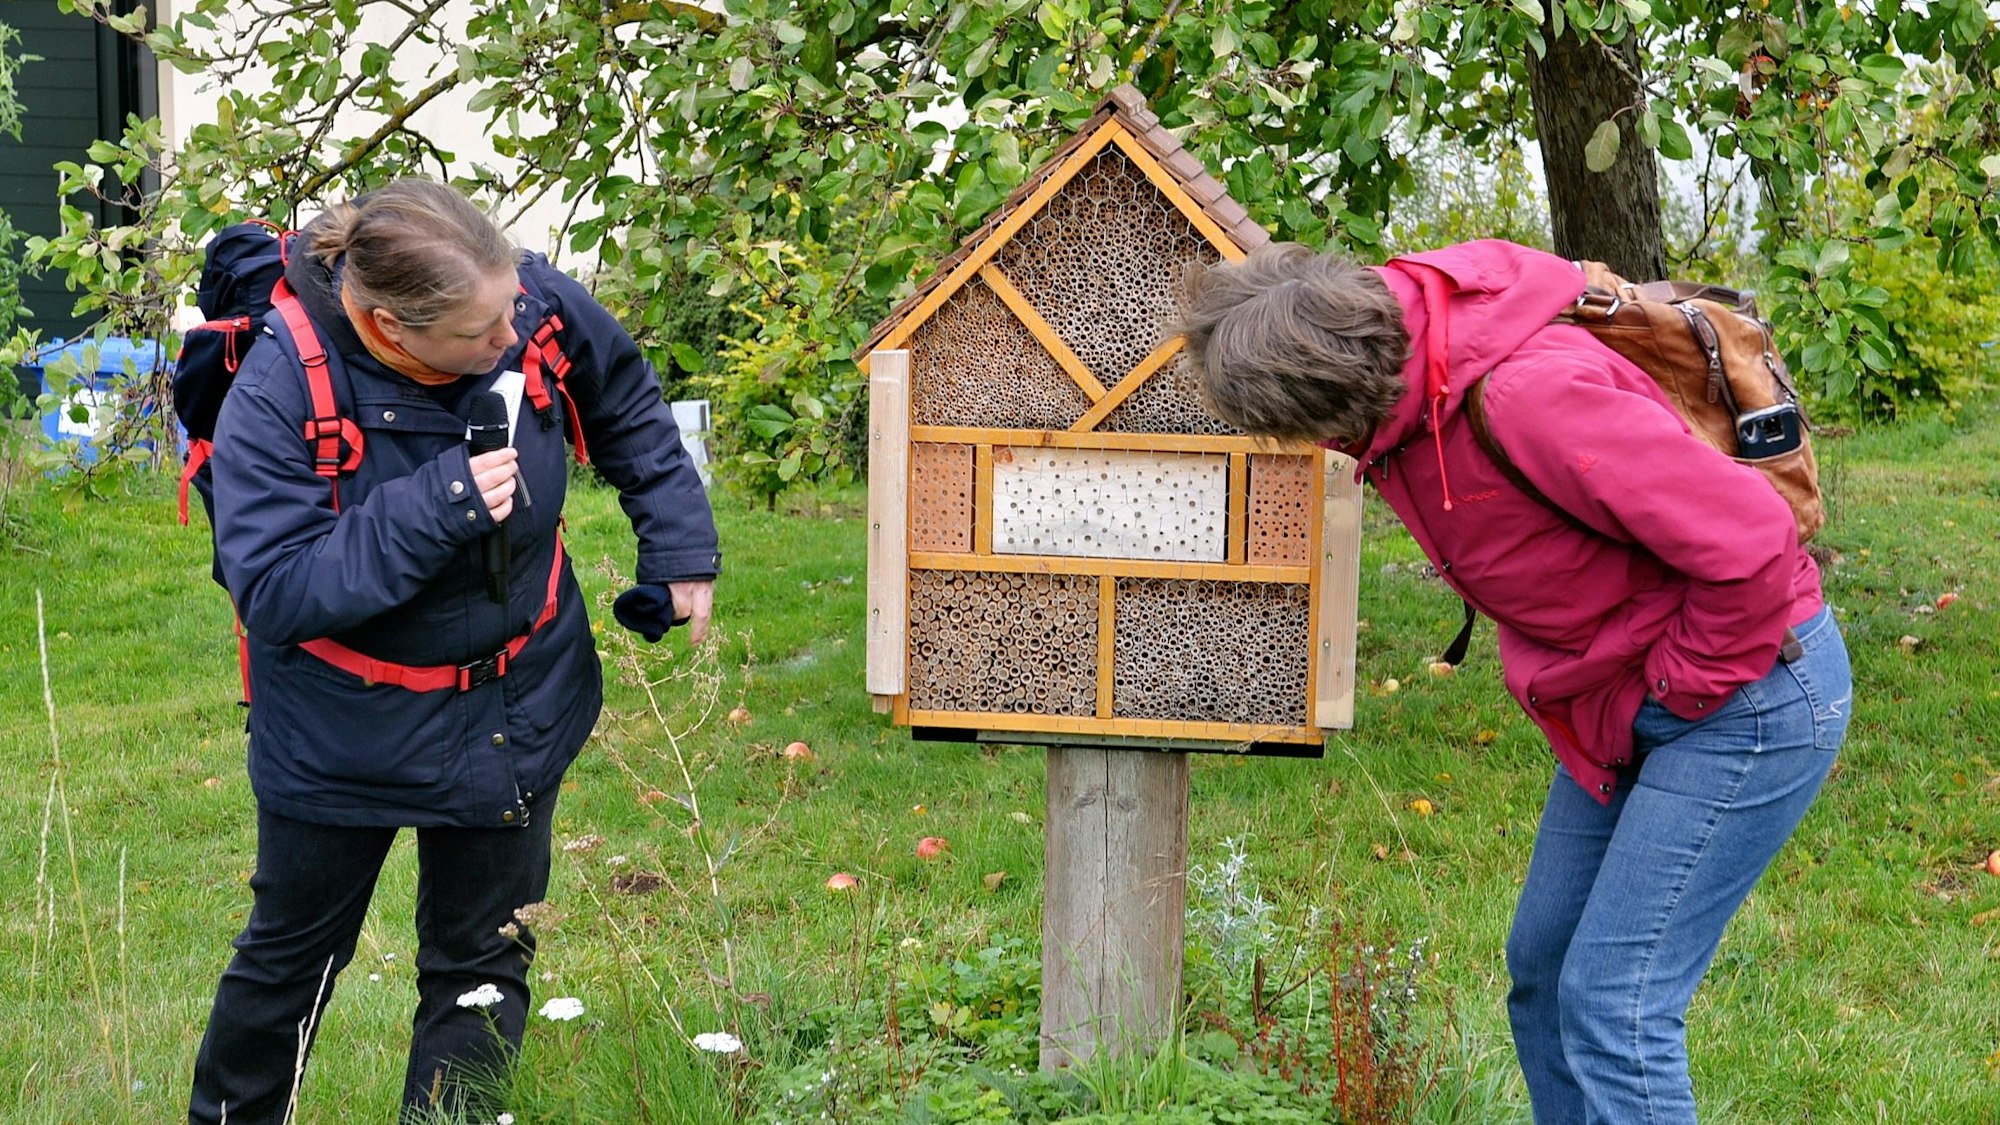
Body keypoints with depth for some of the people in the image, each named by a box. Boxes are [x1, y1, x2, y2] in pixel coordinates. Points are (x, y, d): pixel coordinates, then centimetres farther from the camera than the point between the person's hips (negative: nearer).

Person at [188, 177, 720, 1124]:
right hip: (348, 734, -3)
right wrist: (436, 509, -39)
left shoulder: (534, 305, -20)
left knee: (483, 967, 15)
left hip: (516, 713, 3)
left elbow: (627, 406, 1)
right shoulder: (276, 396, -30)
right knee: (292, 955, 19)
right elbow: (271, 592, -32)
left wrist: (679, 545, 0)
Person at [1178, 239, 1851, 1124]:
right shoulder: (1399, 393, -4)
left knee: (1612, 1002, -11)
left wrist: (1686, 682, -16)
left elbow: (1750, 542, -31)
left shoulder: (1528, 395, -34)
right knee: (1543, 967, 15)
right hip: (1614, 709, 10)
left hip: (1750, 695, -9)